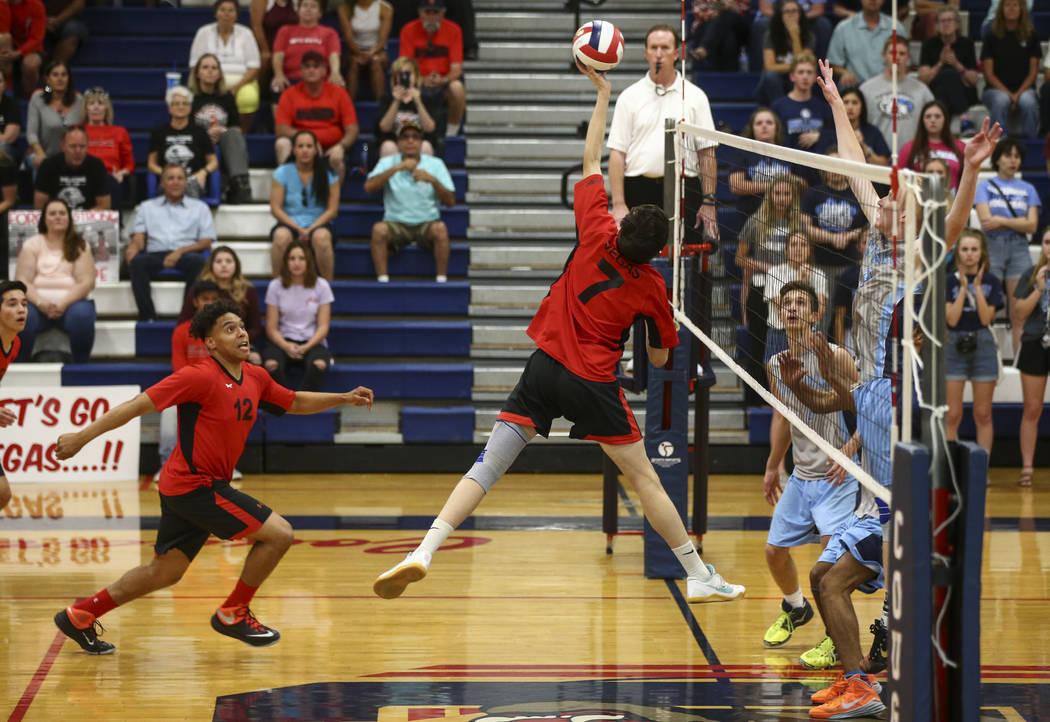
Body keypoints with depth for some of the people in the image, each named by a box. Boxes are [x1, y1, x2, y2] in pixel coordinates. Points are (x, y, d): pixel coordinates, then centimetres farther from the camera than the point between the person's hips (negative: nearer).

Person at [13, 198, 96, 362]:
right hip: (38, 301, 0)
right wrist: (41, 303, -18)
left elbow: (87, 282, -1)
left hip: (71, 301, 0)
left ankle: (81, 366, -19)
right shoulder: (32, 244, 11)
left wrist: (64, 304, -18)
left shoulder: (80, 246, 10)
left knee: (82, 316, -34)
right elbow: (22, 280, 1)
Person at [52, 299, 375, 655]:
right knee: (279, 533, -10)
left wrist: (344, 398, 14)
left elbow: (295, 402, 25)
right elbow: (138, 405, -16)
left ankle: (79, 615, 24)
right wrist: (81, 437, -17)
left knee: (164, 572, 17)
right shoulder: (200, 377, -17)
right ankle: (232, 613, 4)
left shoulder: (255, 378, 8)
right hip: (194, 484, -9)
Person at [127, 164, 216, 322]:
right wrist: (133, 248, -12)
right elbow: (138, 237, 15)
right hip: (155, 254, 1)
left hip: (185, 255, -1)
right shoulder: (147, 206, 26)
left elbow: (207, 242, 10)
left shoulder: (199, 207, 21)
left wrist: (180, 252, -8)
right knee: (137, 262, -35)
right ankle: (147, 318, -40)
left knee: (197, 261, -38)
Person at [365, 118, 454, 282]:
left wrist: (433, 180, -17)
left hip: (426, 224, 0)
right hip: (396, 225, 0)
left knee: (440, 229, -33)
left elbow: (450, 202, 0)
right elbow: (369, 187, -12)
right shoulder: (387, 163, 6)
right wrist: (397, 168, -18)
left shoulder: (435, 164, 6)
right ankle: (382, 280, -28)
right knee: (379, 229, -32)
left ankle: (441, 280, -25)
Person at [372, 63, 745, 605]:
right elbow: (659, 359, 9)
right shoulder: (652, 289, -4)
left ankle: (424, 552, -19)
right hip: (595, 383, -1)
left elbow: (591, 163, 9)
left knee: (489, 466, -3)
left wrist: (602, 94, 16)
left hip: (546, 368, 1)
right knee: (644, 480, 9)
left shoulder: (598, 236, -4)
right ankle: (699, 577, 16)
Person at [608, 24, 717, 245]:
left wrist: (709, 202, -1)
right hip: (639, 191, 0)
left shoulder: (695, 96, 8)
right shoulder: (630, 96, 6)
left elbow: (707, 152, 7)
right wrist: (618, 204, -8)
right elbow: (617, 152, 1)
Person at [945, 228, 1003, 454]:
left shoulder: (991, 281, 3)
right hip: (954, 348, -1)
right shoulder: (949, 281, 0)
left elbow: (986, 318, -7)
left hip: (983, 348, 1)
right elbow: (951, 319, -10)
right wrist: (963, 288, -13)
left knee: (983, 415, 5)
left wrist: (977, 287, -12)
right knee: (952, 414, -3)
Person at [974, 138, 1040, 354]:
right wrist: (1019, 222, -7)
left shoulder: (1028, 189, 12)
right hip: (992, 248, -2)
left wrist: (1001, 221, -8)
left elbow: (1032, 226, 0)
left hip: (1019, 249, 2)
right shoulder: (985, 186, 7)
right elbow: (985, 221, -7)